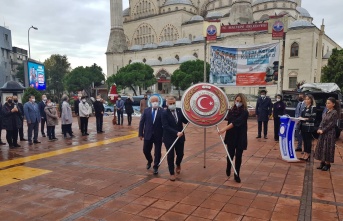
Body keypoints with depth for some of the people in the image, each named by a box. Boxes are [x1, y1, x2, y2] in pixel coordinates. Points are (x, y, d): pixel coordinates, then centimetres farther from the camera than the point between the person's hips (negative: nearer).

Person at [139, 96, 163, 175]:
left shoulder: (162, 111, -7)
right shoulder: (146, 110, 1)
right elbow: (141, 122, 3)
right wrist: (140, 134, -1)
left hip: (158, 135, -2)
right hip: (148, 134, 3)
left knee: (157, 152, 6)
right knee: (145, 150, 12)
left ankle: (155, 167, 24)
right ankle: (149, 161, 42)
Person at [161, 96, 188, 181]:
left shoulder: (180, 111, 2)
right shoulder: (164, 113, -11)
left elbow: (186, 121, -3)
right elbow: (166, 126, -20)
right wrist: (176, 132, -28)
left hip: (180, 137, 4)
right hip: (169, 138, -3)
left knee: (180, 154, 12)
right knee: (170, 155, 4)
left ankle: (178, 164, 46)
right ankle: (172, 173, 21)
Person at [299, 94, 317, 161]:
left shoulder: (313, 108, -7)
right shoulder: (305, 107, 14)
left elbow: (313, 119, -12)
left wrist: (305, 119, -22)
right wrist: (300, 118, 1)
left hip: (309, 127, -7)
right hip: (303, 126, 7)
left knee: (308, 140, 0)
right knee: (304, 140, 11)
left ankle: (308, 154, 8)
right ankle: (305, 153, 18)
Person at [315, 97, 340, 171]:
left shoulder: (334, 112, -12)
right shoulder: (326, 112, 10)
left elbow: (332, 124, -15)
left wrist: (323, 130, -15)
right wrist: (319, 129, -3)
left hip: (330, 133, -7)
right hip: (323, 133, 7)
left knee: (327, 148, 0)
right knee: (321, 147, 10)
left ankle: (327, 164, 13)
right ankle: (322, 162, 21)